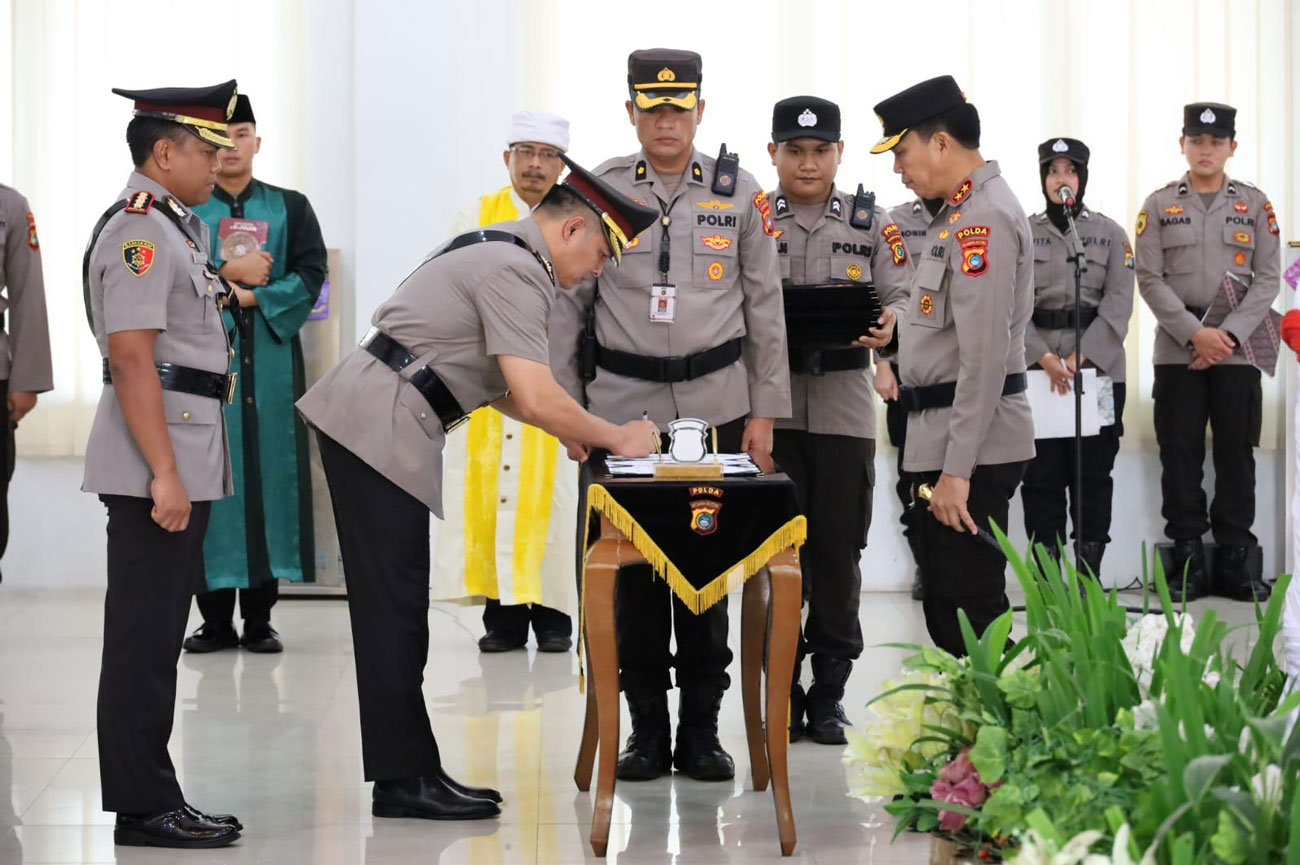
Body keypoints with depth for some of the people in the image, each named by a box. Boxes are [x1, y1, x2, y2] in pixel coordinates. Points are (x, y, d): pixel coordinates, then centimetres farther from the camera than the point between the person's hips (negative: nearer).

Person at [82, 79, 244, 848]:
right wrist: (164, 475, -24)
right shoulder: (139, 231, -14)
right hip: (157, 459, -10)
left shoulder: (176, 226, 18)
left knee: (158, 634, 13)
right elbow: (131, 357, -21)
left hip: (187, 457, 10)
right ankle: (143, 806, 0)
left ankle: (153, 797, 19)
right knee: (144, 638, -5)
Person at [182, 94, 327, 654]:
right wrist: (228, 272, -10)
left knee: (268, 475, -2)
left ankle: (258, 618, 3)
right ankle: (216, 619, 2)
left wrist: (249, 296, -11)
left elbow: (310, 277, 1)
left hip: (271, 359, 1)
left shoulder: (290, 208, 13)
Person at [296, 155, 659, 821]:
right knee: (395, 608, -6)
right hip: (379, 430, -11)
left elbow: (495, 385, 25)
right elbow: (536, 400, -21)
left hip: (373, 425, 11)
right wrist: (615, 437, -6)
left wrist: (575, 429, 18)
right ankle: (402, 780, -2)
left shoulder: (495, 249, 19)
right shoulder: (517, 272, -14)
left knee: (398, 606, 10)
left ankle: (411, 771, 14)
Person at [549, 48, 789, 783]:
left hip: (715, 405, 0)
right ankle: (647, 728, 13)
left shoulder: (740, 192, 3)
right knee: (631, 567, 3)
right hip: (621, 406, 0)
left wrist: (765, 412, 2)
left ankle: (701, 729, 13)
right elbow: (568, 304, 6)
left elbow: (766, 307, 5)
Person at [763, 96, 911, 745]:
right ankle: (782, 692, 11)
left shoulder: (871, 223, 8)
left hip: (844, 405, 1)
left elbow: (901, 297, 5)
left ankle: (828, 694, 14)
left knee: (838, 549, 3)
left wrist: (887, 324, -16)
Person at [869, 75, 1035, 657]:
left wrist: (956, 469, -24)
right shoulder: (965, 211, 16)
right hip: (942, 441, 10)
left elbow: (985, 354, -23)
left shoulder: (983, 219, -16)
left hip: (971, 448, -10)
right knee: (946, 609, 15)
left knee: (970, 613, -6)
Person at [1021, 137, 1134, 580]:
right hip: (1036, 371, 0)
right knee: (1042, 475, 0)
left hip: (1099, 368, 0)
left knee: (1094, 473, 2)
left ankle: (1090, 573, 8)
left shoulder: (1110, 233, 6)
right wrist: (1044, 357, -15)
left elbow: (1118, 302, -2)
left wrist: (1081, 356, -14)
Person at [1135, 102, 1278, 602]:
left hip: (1238, 349, 1)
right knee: (1180, 453, 1)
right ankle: (1187, 556, 7)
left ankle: (1237, 557, 9)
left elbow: (1267, 279, 2)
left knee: (1236, 452, 3)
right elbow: (1150, 279, -2)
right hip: (1177, 349, 0)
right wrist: (1195, 333, -12)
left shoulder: (1255, 205, 7)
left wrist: (1230, 334, -11)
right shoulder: (1158, 205, 5)